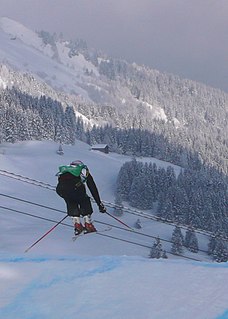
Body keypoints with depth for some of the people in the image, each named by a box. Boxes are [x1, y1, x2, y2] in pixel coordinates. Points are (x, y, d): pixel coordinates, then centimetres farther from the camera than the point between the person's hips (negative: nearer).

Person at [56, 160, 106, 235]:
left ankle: (77, 225, 19)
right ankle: (88, 224, 20)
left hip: (60, 188, 3)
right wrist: (100, 204, 37)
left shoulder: (65, 168, 42)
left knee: (71, 202, 31)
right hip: (75, 186, -3)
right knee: (84, 200, 26)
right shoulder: (84, 170, 33)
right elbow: (93, 188, 31)